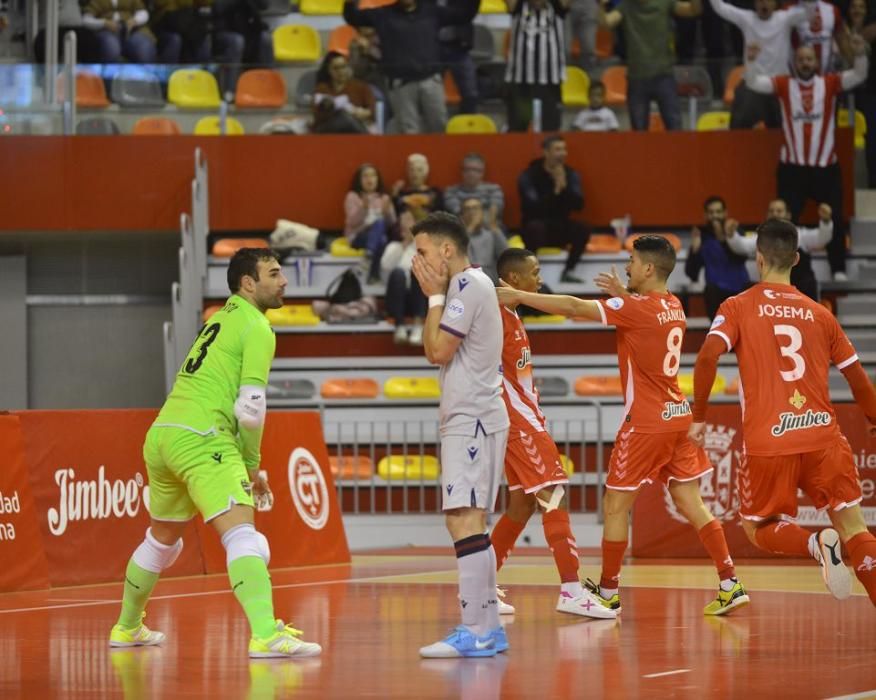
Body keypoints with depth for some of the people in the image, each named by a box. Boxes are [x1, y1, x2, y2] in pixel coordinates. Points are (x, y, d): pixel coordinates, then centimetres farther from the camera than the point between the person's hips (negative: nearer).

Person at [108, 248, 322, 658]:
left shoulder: (220, 319, 24)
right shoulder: (257, 327, -3)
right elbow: (250, 406, -10)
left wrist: (245, 465, 26)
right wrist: (251, 465, 3)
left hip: (161, 435, 9)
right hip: (199, 440, -9)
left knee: (163, 539, 27)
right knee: (243, 536, -19)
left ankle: (127, 628, 43)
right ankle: (265, 635, -35)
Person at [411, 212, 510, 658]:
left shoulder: (468, 286, -11)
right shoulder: (468, 286, 20)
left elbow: (438, 351, -15)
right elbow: (438, 353, 20)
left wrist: (435, 296, -6)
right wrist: (435, 297, 13)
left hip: (472, 420, -11)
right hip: (471, 420, 11)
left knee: (464, 521, -15)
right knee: (469, 523, 12)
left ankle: (476, 631, -19)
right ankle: (489, 628, 14)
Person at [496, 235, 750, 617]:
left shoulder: (637, 308, -15)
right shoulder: (673, 306, 9)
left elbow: (574, 307, -19)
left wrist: (518, 296, -15)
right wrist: (624, 295, 18)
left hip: (646, 422, -8)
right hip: (677, 416, 8)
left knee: (616, 505, 3)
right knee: (691, 504, 8)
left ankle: (608, 594, 11)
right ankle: (730, 584, 1)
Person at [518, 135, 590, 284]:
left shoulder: (570, 175, 1)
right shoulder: (529, 176, -11)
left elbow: (579, 205, -10)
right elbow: (533, 208, -24)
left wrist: (565, 186, -25)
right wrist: (555, 191, -31)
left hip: (560, 230, 4)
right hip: (537, 231, -4)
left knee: (583, 230, -25)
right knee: (536, 226, -37)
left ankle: (568, 271, -11)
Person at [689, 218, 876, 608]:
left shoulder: (738, 307, 3)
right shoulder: (819, 314, 11)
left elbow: (707, 357, -12)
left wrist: (699, 417, 0)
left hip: (768, 443, -2)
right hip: (822, 435, 2)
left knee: (759, 528, 15)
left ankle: (816, 544, -16)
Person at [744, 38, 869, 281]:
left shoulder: (829, 84, 0)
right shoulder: (784, 84, 0)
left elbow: (858, 77, -10)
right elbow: (753, 83, -8)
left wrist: (860, 55, -28)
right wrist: (752, 59, -26)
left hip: (825, 166, 0)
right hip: (792, 167, 0)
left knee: (835, 220, 5)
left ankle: (838, 270, 14)